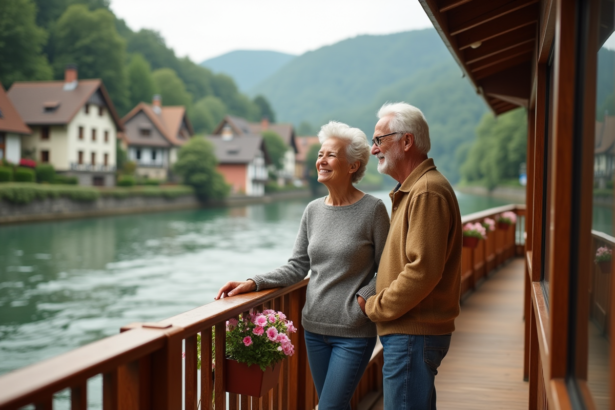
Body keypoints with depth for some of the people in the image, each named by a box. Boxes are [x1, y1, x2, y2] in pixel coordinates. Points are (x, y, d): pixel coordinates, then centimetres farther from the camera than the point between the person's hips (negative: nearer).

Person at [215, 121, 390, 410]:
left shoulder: (373, 209, -9)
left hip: (353, 333, -5)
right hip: (315, 327, 5)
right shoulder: (314, 210, 5)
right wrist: (254, 283, -4)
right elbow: (297, 267, 8)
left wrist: (361, 302, -16)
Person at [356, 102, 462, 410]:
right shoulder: (410, 190, 18)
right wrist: (374, 297, 7)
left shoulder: (427, 192, -17)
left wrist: (374, 307, -13)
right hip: (408, 330, 11)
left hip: (414, 335, -11)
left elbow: (422, 271, -24)